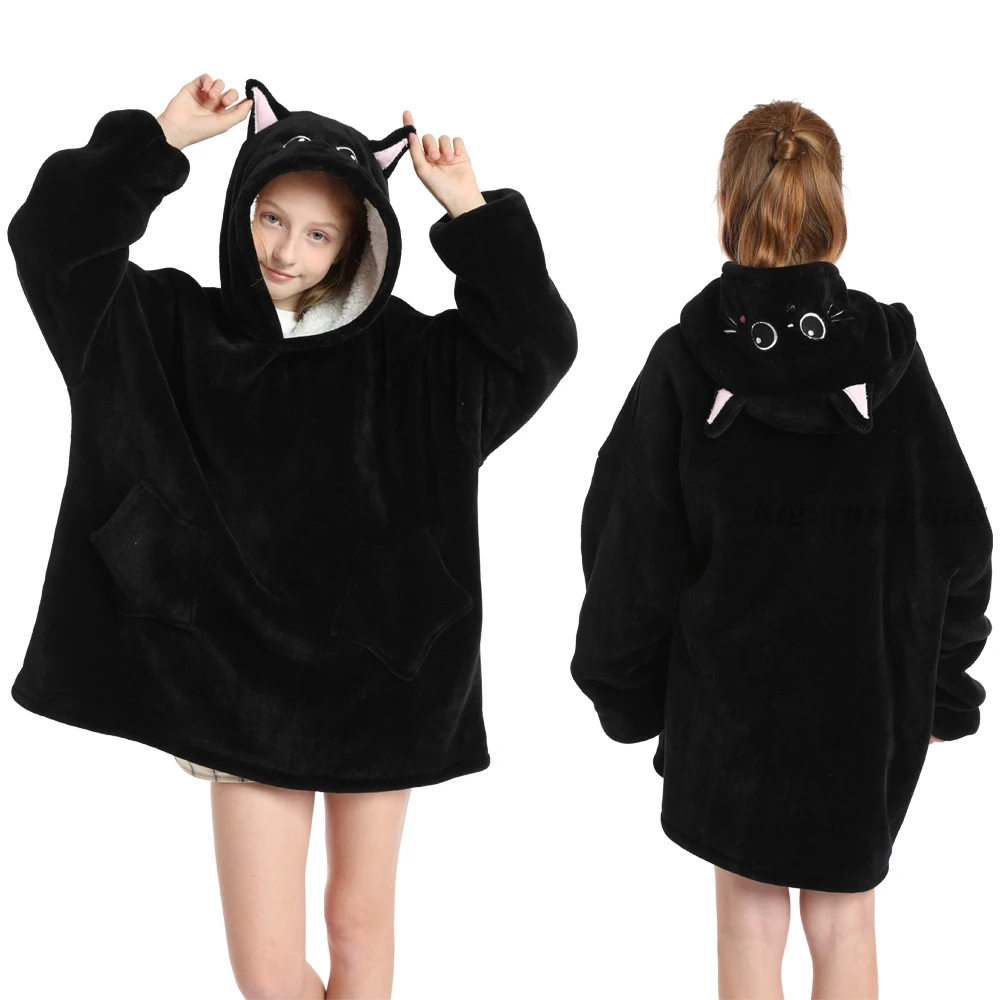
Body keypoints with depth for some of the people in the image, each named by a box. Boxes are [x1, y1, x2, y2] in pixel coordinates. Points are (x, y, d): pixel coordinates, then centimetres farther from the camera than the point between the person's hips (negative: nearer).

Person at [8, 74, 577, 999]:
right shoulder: (180, 331, 0)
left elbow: (542, 341, -7)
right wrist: (165, 137, -14)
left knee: (360, 924, 15)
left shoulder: (403, 353, 0)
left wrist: (468, 211, -13)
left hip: (378, 673, 1)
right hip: (245, 680, 0)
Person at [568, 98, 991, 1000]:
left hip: (728, 691, -1)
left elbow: (630, 548, -8)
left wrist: (623, 690, 6)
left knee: (750, 916, 15)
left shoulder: (683, 364, -12)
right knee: (844, 918, 16)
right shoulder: (888, 353, -9)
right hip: (866, 691, 1)